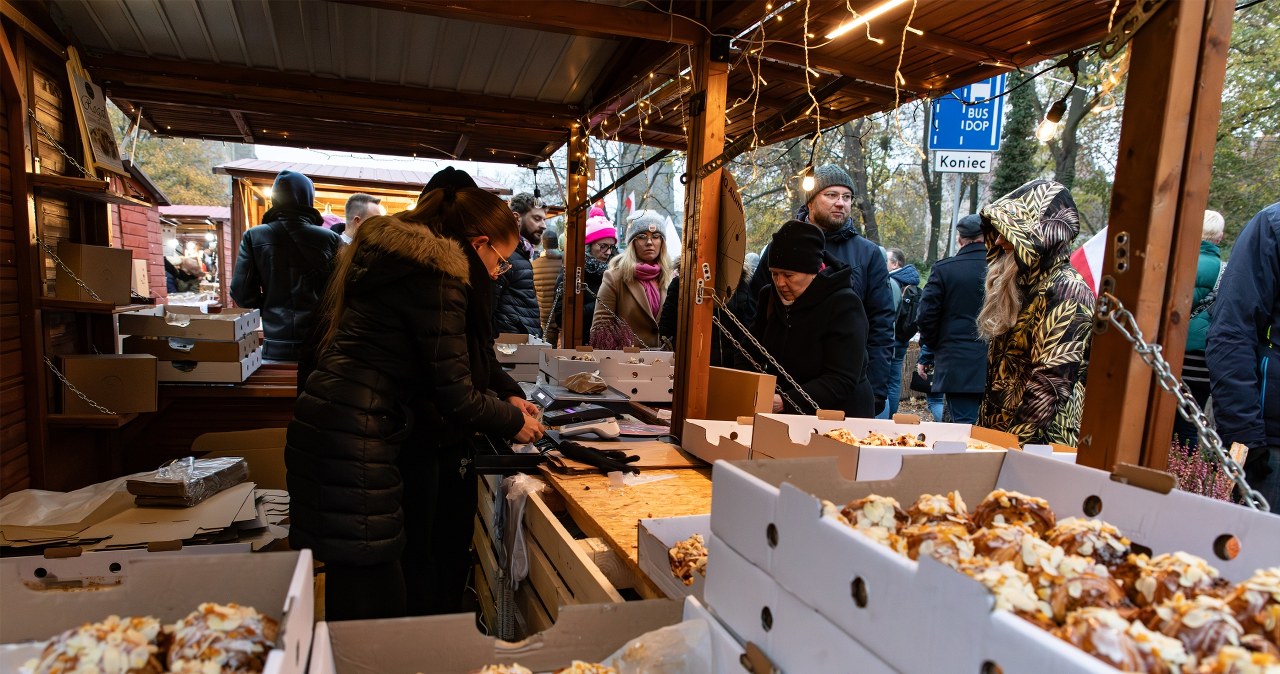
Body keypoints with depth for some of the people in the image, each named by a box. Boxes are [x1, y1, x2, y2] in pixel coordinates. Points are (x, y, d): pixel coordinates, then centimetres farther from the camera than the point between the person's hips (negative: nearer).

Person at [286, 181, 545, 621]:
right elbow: (455, 395, -14)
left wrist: (508, 395, 18)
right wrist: (514, 423, 3)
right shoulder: (435, 276, -15)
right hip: (354, 447, -10)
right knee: (373, 599, 1)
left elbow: (464, 358, 26)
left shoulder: (406, 256, 15)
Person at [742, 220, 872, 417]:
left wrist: (785, 402, -30)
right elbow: (750, 358, 7)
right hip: (784, 420, 4)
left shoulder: (844, 305, -14)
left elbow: (842, 381, -20)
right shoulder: (768, 297, 5)